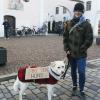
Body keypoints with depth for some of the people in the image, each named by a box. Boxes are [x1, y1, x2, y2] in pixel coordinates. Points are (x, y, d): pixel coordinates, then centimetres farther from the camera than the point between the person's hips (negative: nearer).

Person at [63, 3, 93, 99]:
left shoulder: (86, 24, -6)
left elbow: (89, 39, -8)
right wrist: (66, 49, -1)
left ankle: (81, 91, 17)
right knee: (73, 71, 15)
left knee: (81, 72, -2)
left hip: (81, 54, -3)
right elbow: (65, 37, 8)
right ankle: (74, 87, 34)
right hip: (71, 53, 4)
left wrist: (81, 50, -11)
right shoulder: (69, 24, 5)